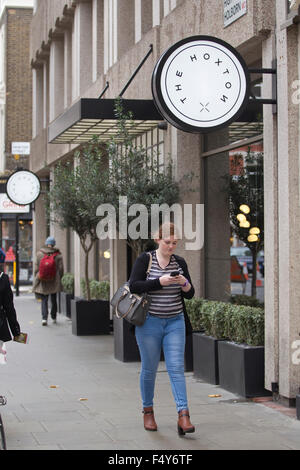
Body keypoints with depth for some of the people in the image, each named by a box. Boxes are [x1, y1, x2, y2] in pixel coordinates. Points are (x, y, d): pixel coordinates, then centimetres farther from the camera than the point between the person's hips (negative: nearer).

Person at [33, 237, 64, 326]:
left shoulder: (39, 254, -4)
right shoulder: (58, 255, -5)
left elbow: (36, 267, 0)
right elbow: (61, 269, -1)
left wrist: (37, 278, 11)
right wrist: (59, 279, 12)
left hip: (42, 282, -1)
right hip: (54, 282, 1)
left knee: (44, 300, 2)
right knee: (53, 299, 16)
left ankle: (44, 318, -14)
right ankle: (54, 317, 26)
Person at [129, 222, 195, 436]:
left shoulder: (180, 262, 7)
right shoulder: (145, 260, -4)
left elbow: (190, 294, 8)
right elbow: (134, 285, -15)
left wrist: (185, 284, -14)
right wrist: (160, 282, -23)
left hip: (175, 322, 2)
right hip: (150, 322, -2)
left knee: (176, 368, -6)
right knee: (149, 368, 6)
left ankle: (183, 415, -12)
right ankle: (148, 412, 23)